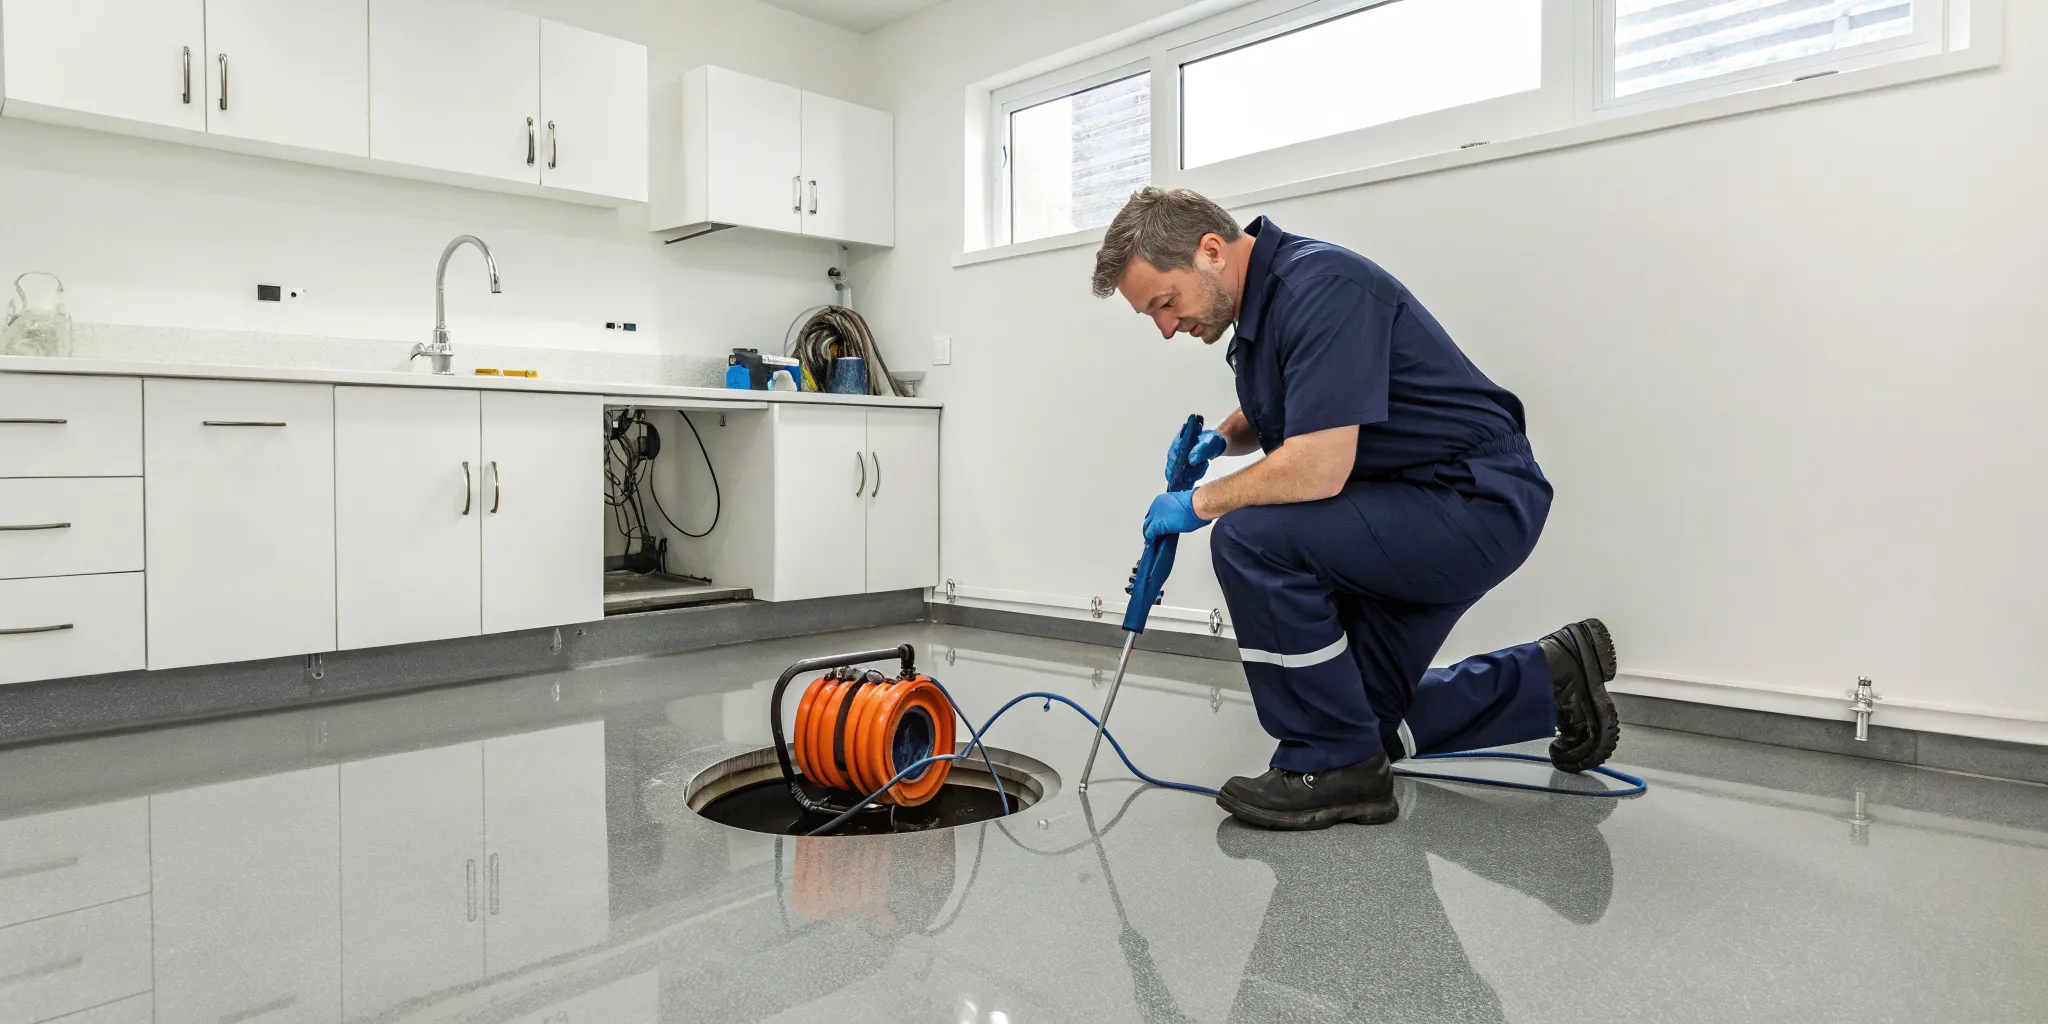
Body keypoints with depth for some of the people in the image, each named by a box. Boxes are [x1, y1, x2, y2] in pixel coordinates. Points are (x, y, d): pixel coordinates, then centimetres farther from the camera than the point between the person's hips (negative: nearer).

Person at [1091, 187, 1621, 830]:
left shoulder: (1321, 287, -24)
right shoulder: (1260, 302, 6)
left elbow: (1319, 467, -32)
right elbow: (1271, 416, 25)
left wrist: (1201, 502, -17)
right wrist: (1218, 439, 2)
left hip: (1477, 501, -10)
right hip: (1410, 513, 10)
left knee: (1251, 540, -28)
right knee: (1361, 716, 14)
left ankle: (1332, 767, -12)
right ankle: (1551, 683, 27)